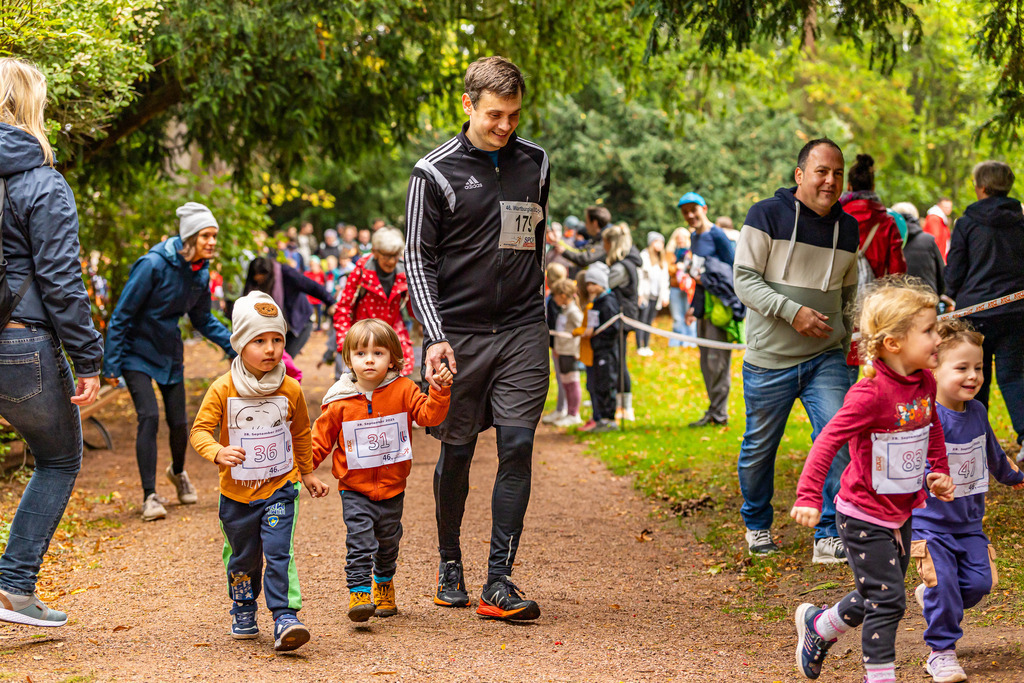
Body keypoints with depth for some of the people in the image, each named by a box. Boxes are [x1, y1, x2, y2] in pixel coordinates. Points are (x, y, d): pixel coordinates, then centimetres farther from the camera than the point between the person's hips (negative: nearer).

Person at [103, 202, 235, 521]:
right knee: (149, 416, -19)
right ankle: (150, 496, -13)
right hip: (137, 353, -6)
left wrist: (234, 344, 0)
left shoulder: (200, 273, -4)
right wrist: (111, 364, -18)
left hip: (169, 354, 6)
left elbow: (203, 320, 11)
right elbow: (122, 315, -19)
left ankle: (178, 471, 39)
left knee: (179, 421, 6)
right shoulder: (153, 265, -24)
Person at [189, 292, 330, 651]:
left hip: (280, 489, -1)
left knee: (279, 553, -16)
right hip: (237, 492, 1)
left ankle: (285, 619, -18)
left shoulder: (290, 390, -4)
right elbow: (200, 430, -9)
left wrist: (307, 473, 21)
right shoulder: (223, 389, -10)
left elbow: (301, 433, 13)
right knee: (242, 558, 15)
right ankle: (243, 611, 37)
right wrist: (217, 452, -29)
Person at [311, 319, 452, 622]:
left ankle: (383, 585, 38)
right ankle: (359, 591, -13)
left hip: (392, 486, 2)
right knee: (360, 541, -15)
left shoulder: (403, 390, -3)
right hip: (355, 489, -2)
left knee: (388, 541, 16)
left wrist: (440, 392, -26)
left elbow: (428, 415, -10)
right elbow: (322, 438, 3)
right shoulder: (339, 401, -4)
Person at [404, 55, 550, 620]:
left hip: (522, 331, 2)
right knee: (456, 452, 6)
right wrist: (434, 336, -13)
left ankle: (499, 584, -5)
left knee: (517, 448, -7)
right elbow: (418, 260, -3)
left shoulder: (534, 164, 9)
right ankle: (449, 565, 27)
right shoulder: (436, 172, -3)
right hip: (458, 333, -2)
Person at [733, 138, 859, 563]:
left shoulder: (847, 227, 9)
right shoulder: (767, 216, -7)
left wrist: (843, 346, 16)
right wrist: (793, 311, -21)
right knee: (760, 448, 8)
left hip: (825, 359, 3)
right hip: (769, 360, -3)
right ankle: (757, 526, 33)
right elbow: (744, 280, -11)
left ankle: (829, 537, -6)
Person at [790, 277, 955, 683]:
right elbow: (828, 441, -26)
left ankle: (818, 626, 43)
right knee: (886, 599, -5)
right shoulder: (871, 393, -25)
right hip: (864, 516, -8)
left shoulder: (925, 383, 0)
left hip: (901, 513, 8)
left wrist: (939, 473, 12)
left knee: (878, 597, 20)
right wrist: (808, 496, -31)